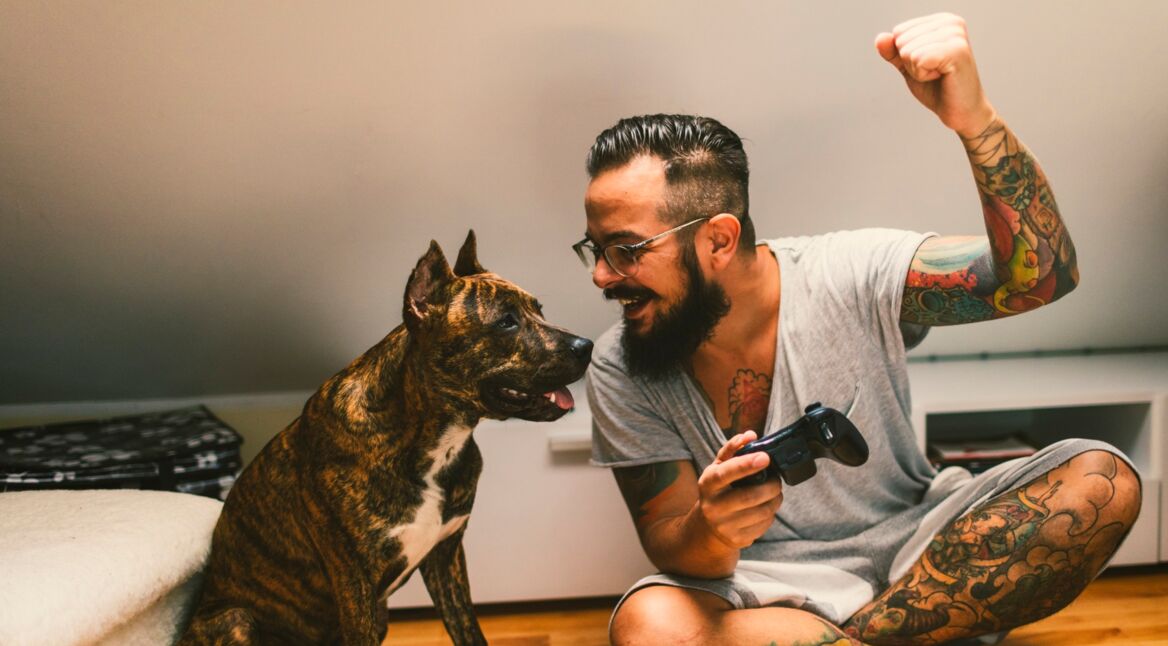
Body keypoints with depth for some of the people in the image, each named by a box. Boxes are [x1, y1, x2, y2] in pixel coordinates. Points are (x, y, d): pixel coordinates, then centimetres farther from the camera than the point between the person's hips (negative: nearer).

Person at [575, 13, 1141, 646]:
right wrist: (711, 534, -31)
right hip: (767, 590, 0)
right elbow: (669, 549, -6)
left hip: (911, 545, 1)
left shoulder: (848, 274, -12)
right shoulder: (621, 371, -8)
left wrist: (975, 120, -38)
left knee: (1101, 480, -24)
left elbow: (1038, 274, -22)